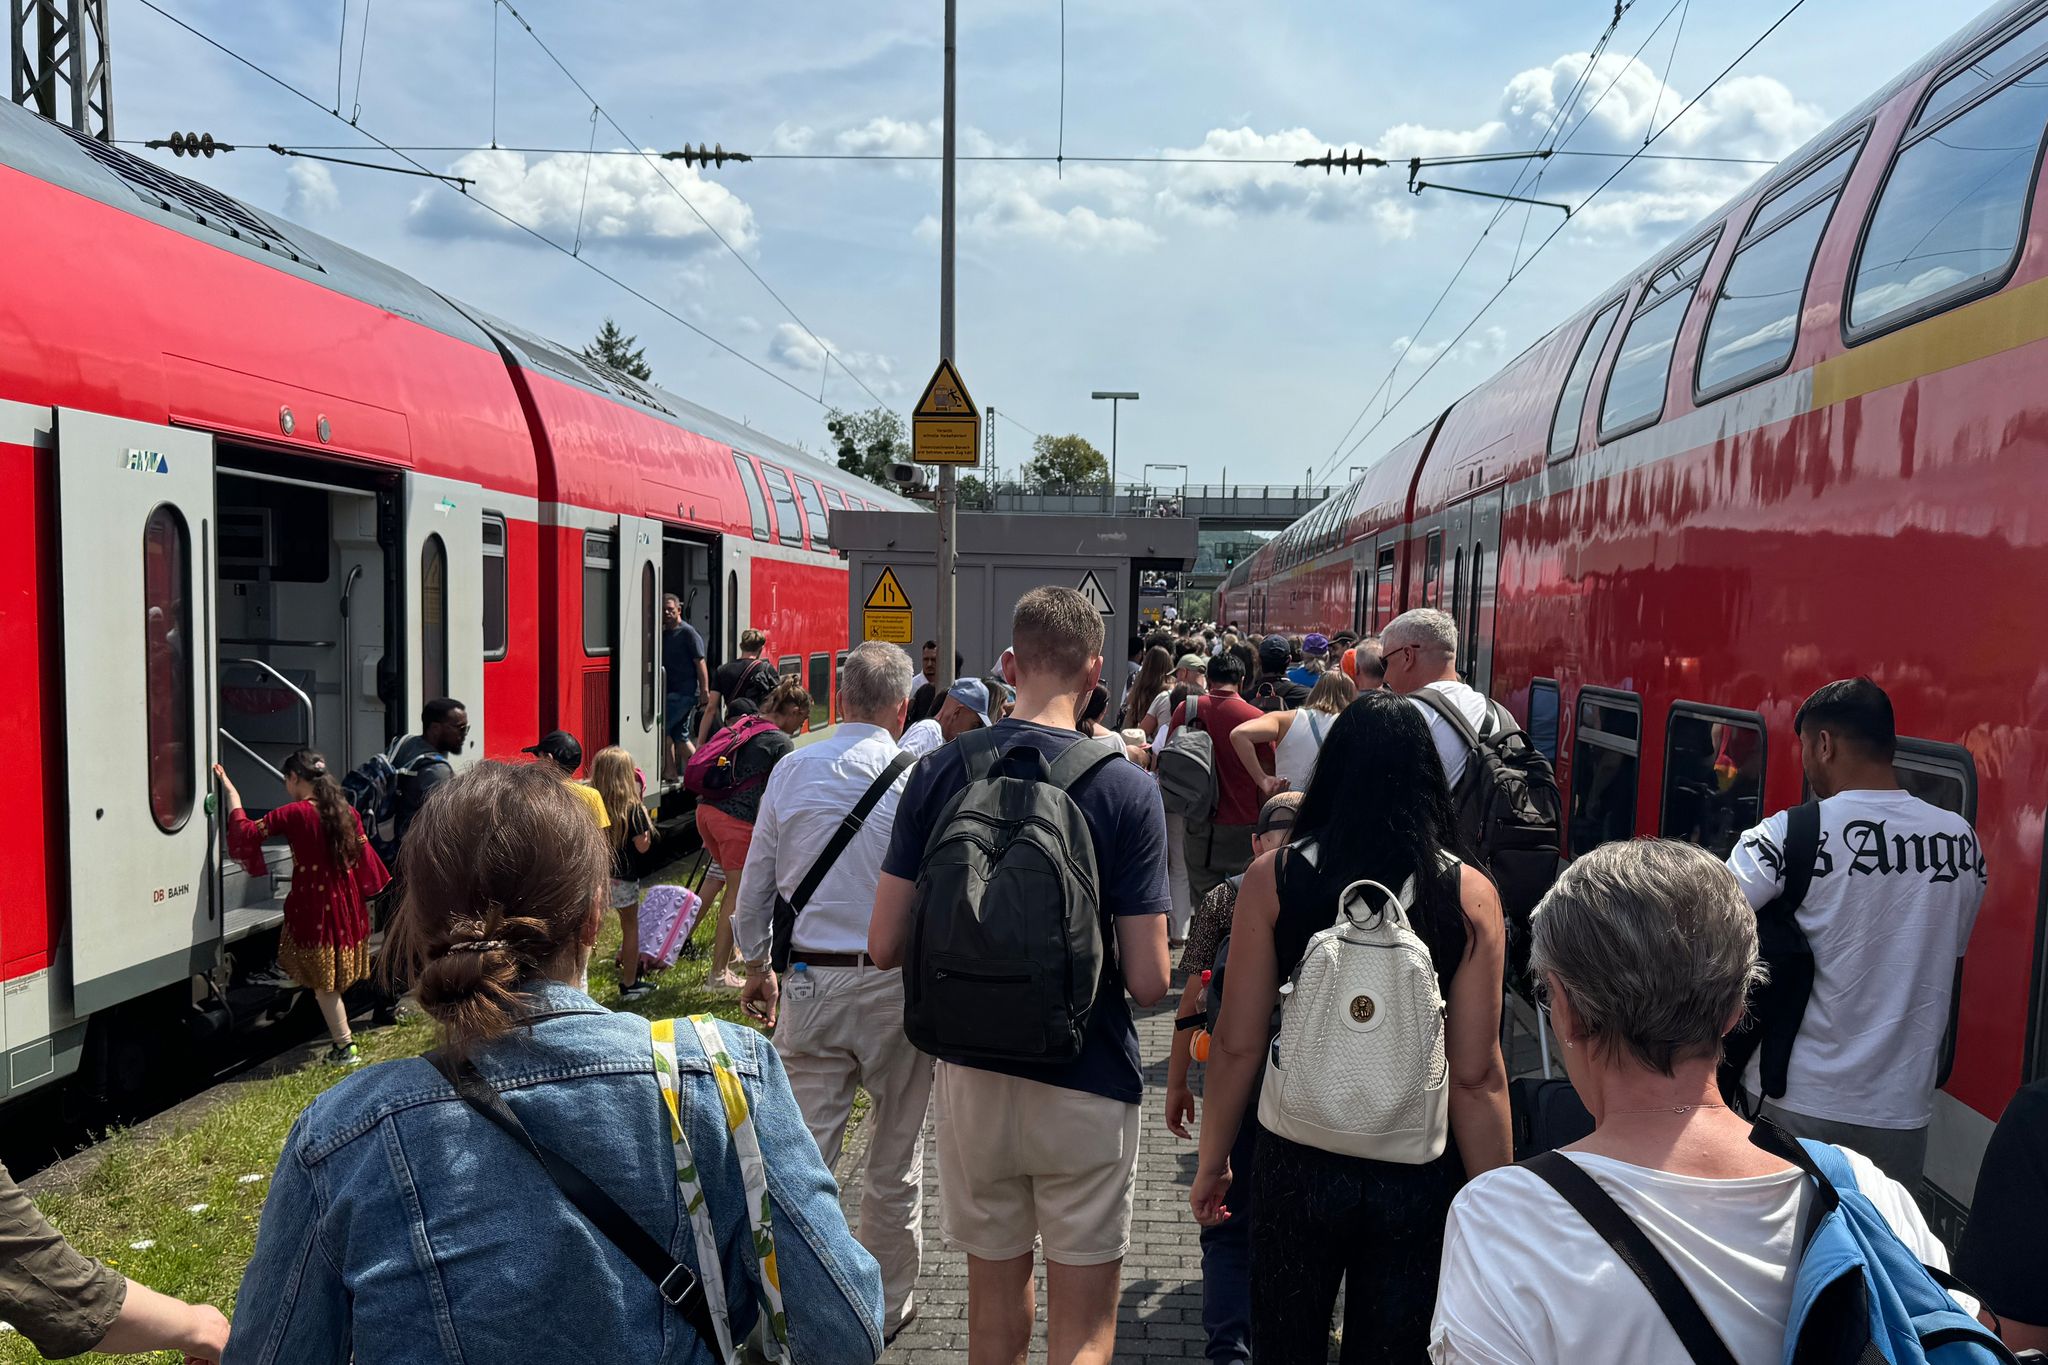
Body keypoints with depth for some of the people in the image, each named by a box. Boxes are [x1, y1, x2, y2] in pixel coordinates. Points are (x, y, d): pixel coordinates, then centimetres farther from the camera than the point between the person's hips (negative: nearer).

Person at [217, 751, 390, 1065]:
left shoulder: (295, 814, -14)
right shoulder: (347, 812, 3)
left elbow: (247, 831, -9)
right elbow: (364, 856, 7)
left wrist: (229, 790, -1)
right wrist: (363, 895, 20)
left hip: (312, 904, -6)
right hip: (346, 902, 6)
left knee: (322, 979, 5)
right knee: (333, 976, 18)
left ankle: (345, 1046, 7)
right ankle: (342, 1039, 24)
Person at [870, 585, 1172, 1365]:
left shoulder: (940, 771, -7)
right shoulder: (1127, 788, -14)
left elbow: (886, 946, -5)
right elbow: (1148, 982, -14)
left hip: (970, 1076, 3)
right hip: (1087, 1084, -3)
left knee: (995, 1297, 22)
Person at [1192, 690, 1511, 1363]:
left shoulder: (1274, 877, -11)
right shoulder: (1469, 894, -10)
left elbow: (1237, 1045, -8)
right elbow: (1476, 1075, -10)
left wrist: (1212, 1163, 5)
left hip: (1298, 1163, 0)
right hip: (1417, 1179, 0)